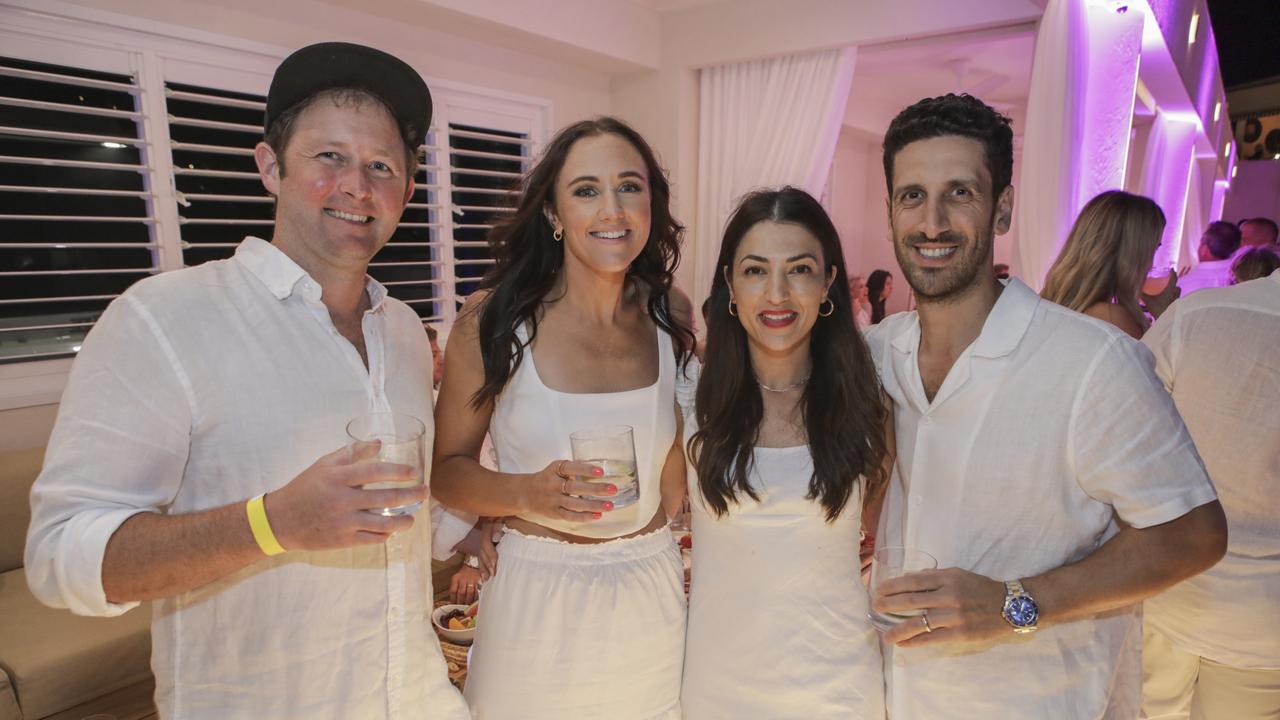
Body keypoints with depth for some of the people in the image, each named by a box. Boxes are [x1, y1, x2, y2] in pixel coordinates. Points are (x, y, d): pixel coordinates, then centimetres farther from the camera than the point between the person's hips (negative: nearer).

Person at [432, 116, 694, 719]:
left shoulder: (673, 316, -4)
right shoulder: (493, 319, -13)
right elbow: (447, 468, -8)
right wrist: (529, 494, -24)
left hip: (652, 602, 3)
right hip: (536, 596, -2)